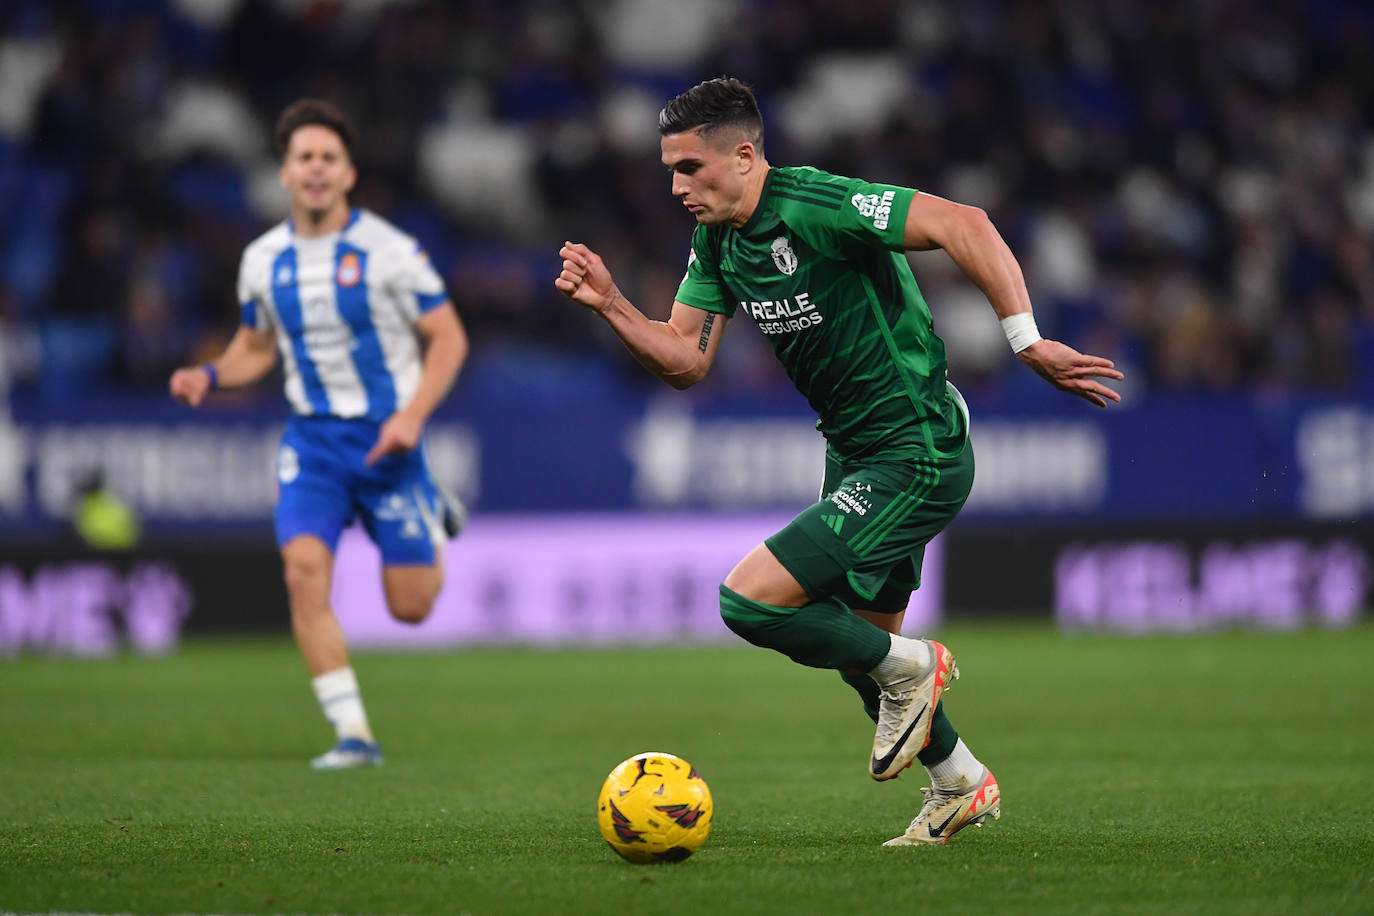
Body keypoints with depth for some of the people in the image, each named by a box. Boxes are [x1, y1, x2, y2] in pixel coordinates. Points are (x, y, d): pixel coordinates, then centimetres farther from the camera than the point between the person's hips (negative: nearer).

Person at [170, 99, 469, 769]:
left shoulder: (387, 250, -10)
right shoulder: (263, 260, 3)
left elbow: (449, 338, -5)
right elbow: (254, 347, 18)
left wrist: (413, 414, -18)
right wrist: (209, 377, -3)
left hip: (385, 437, -3)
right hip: (312, 438, 3)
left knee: (410, 607, 2)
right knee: (304, 571, -19)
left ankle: (433, 515, 38)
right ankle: (353, 735, -13)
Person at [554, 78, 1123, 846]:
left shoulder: (813, 207, -23)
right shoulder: (717, 240, 4)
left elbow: (963, 226, -30)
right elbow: (685, 358, 7)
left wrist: (1027, 342, -32)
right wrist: (609, 302, -9)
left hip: (917, 458, -10)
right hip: (854, 456, 10)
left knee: (750, 601, -17)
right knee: (858, 643, 20)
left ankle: (909, 668, 5)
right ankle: (961, 785, 40)